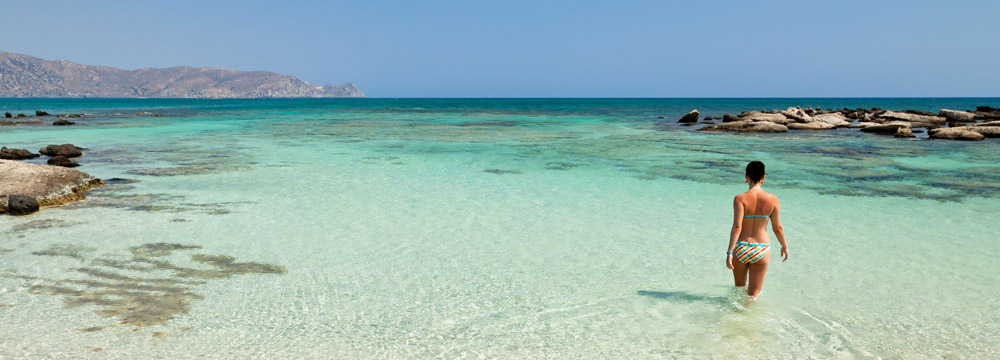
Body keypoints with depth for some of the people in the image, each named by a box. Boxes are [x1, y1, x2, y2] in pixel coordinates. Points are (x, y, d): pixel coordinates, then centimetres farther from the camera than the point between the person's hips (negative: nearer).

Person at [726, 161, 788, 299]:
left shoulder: (740, 199, -12)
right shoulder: (772, 199, -6)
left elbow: (737, 227, -19)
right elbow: (777, 227, 2)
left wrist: (730, 252, -19)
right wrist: (785, 246, 19)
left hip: (741, 249, -1)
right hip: (762, 250, 1)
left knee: (739, 287, 24)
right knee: (753, 294, 9)